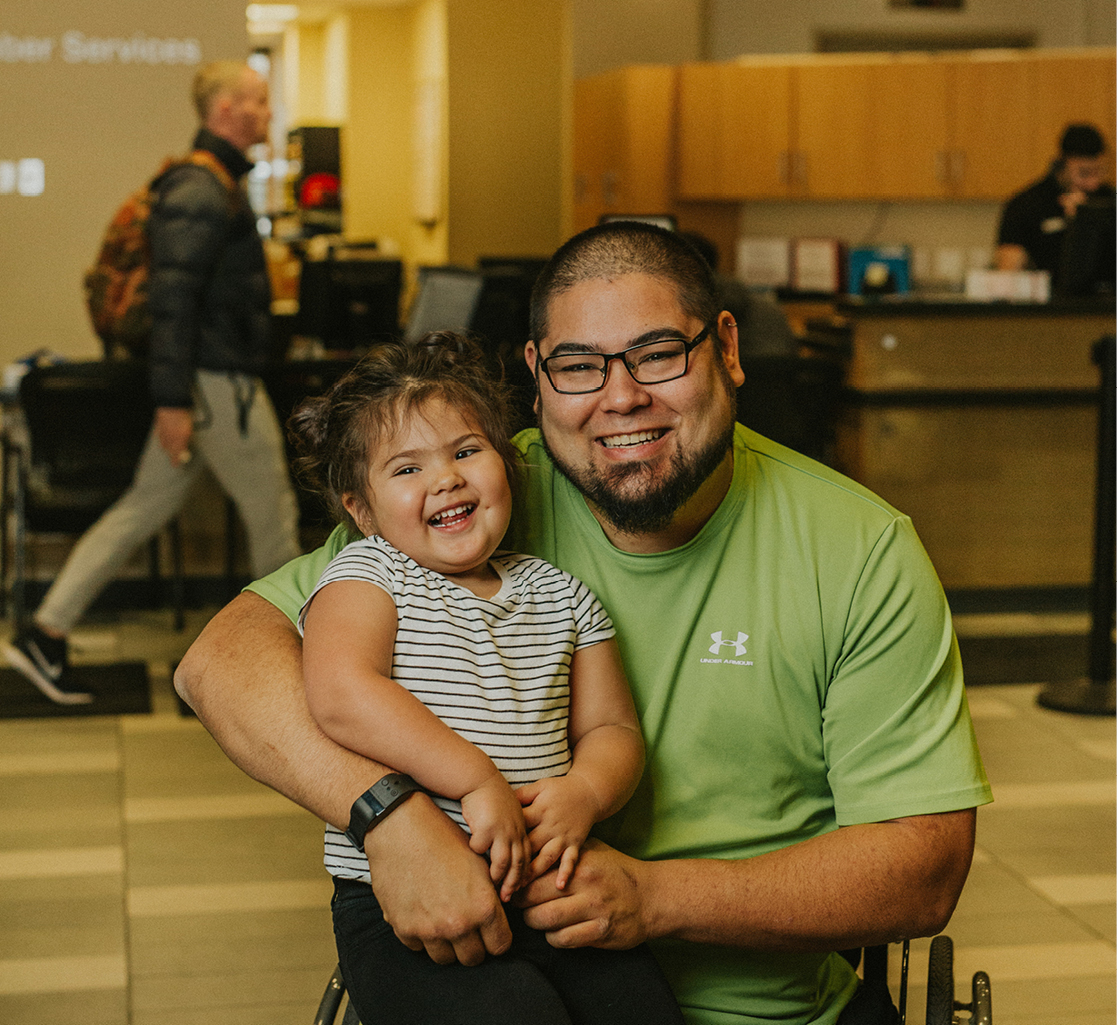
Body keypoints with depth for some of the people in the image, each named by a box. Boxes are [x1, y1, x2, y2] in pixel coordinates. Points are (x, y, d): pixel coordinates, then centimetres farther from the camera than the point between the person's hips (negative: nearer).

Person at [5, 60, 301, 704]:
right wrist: (173, 401, -24)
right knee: (273, 512, 4)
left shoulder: (211, 184, 16)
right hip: (218, 385, -10)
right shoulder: (199, 192, -17)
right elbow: (172, 296, -22)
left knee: (146, 508, 11)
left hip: (210, 379, 10)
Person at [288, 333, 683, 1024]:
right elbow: (339, 695, -16)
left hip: (543, 890, 5)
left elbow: (610, 727, 15)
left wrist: (584, 792, -9)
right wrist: (478, 781, -21)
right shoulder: (367, 575, 2)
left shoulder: (561, 596, 17)